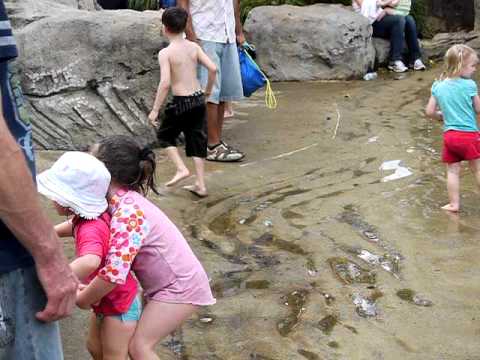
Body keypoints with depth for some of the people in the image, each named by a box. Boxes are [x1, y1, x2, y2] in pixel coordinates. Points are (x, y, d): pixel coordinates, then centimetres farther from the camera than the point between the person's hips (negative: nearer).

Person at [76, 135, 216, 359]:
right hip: (167, 283, 9)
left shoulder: (128, 213, -30)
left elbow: (114, 273, -35)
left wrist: (83, 299, -18)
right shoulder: (120, 201, -1)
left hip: (179, 287, -9)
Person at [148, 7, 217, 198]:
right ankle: (200, 185, 13)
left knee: (165, 135, 18)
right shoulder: (194, 47, 2)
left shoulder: (165, 53, -12)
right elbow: (212, 68, -3)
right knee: (197, 140, 12)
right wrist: (208, 90, 14)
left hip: (181, 102, -5)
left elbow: (165, 83, -20)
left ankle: (181, 168, 4)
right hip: (198, 99, 5)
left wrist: (155, 110, -14)